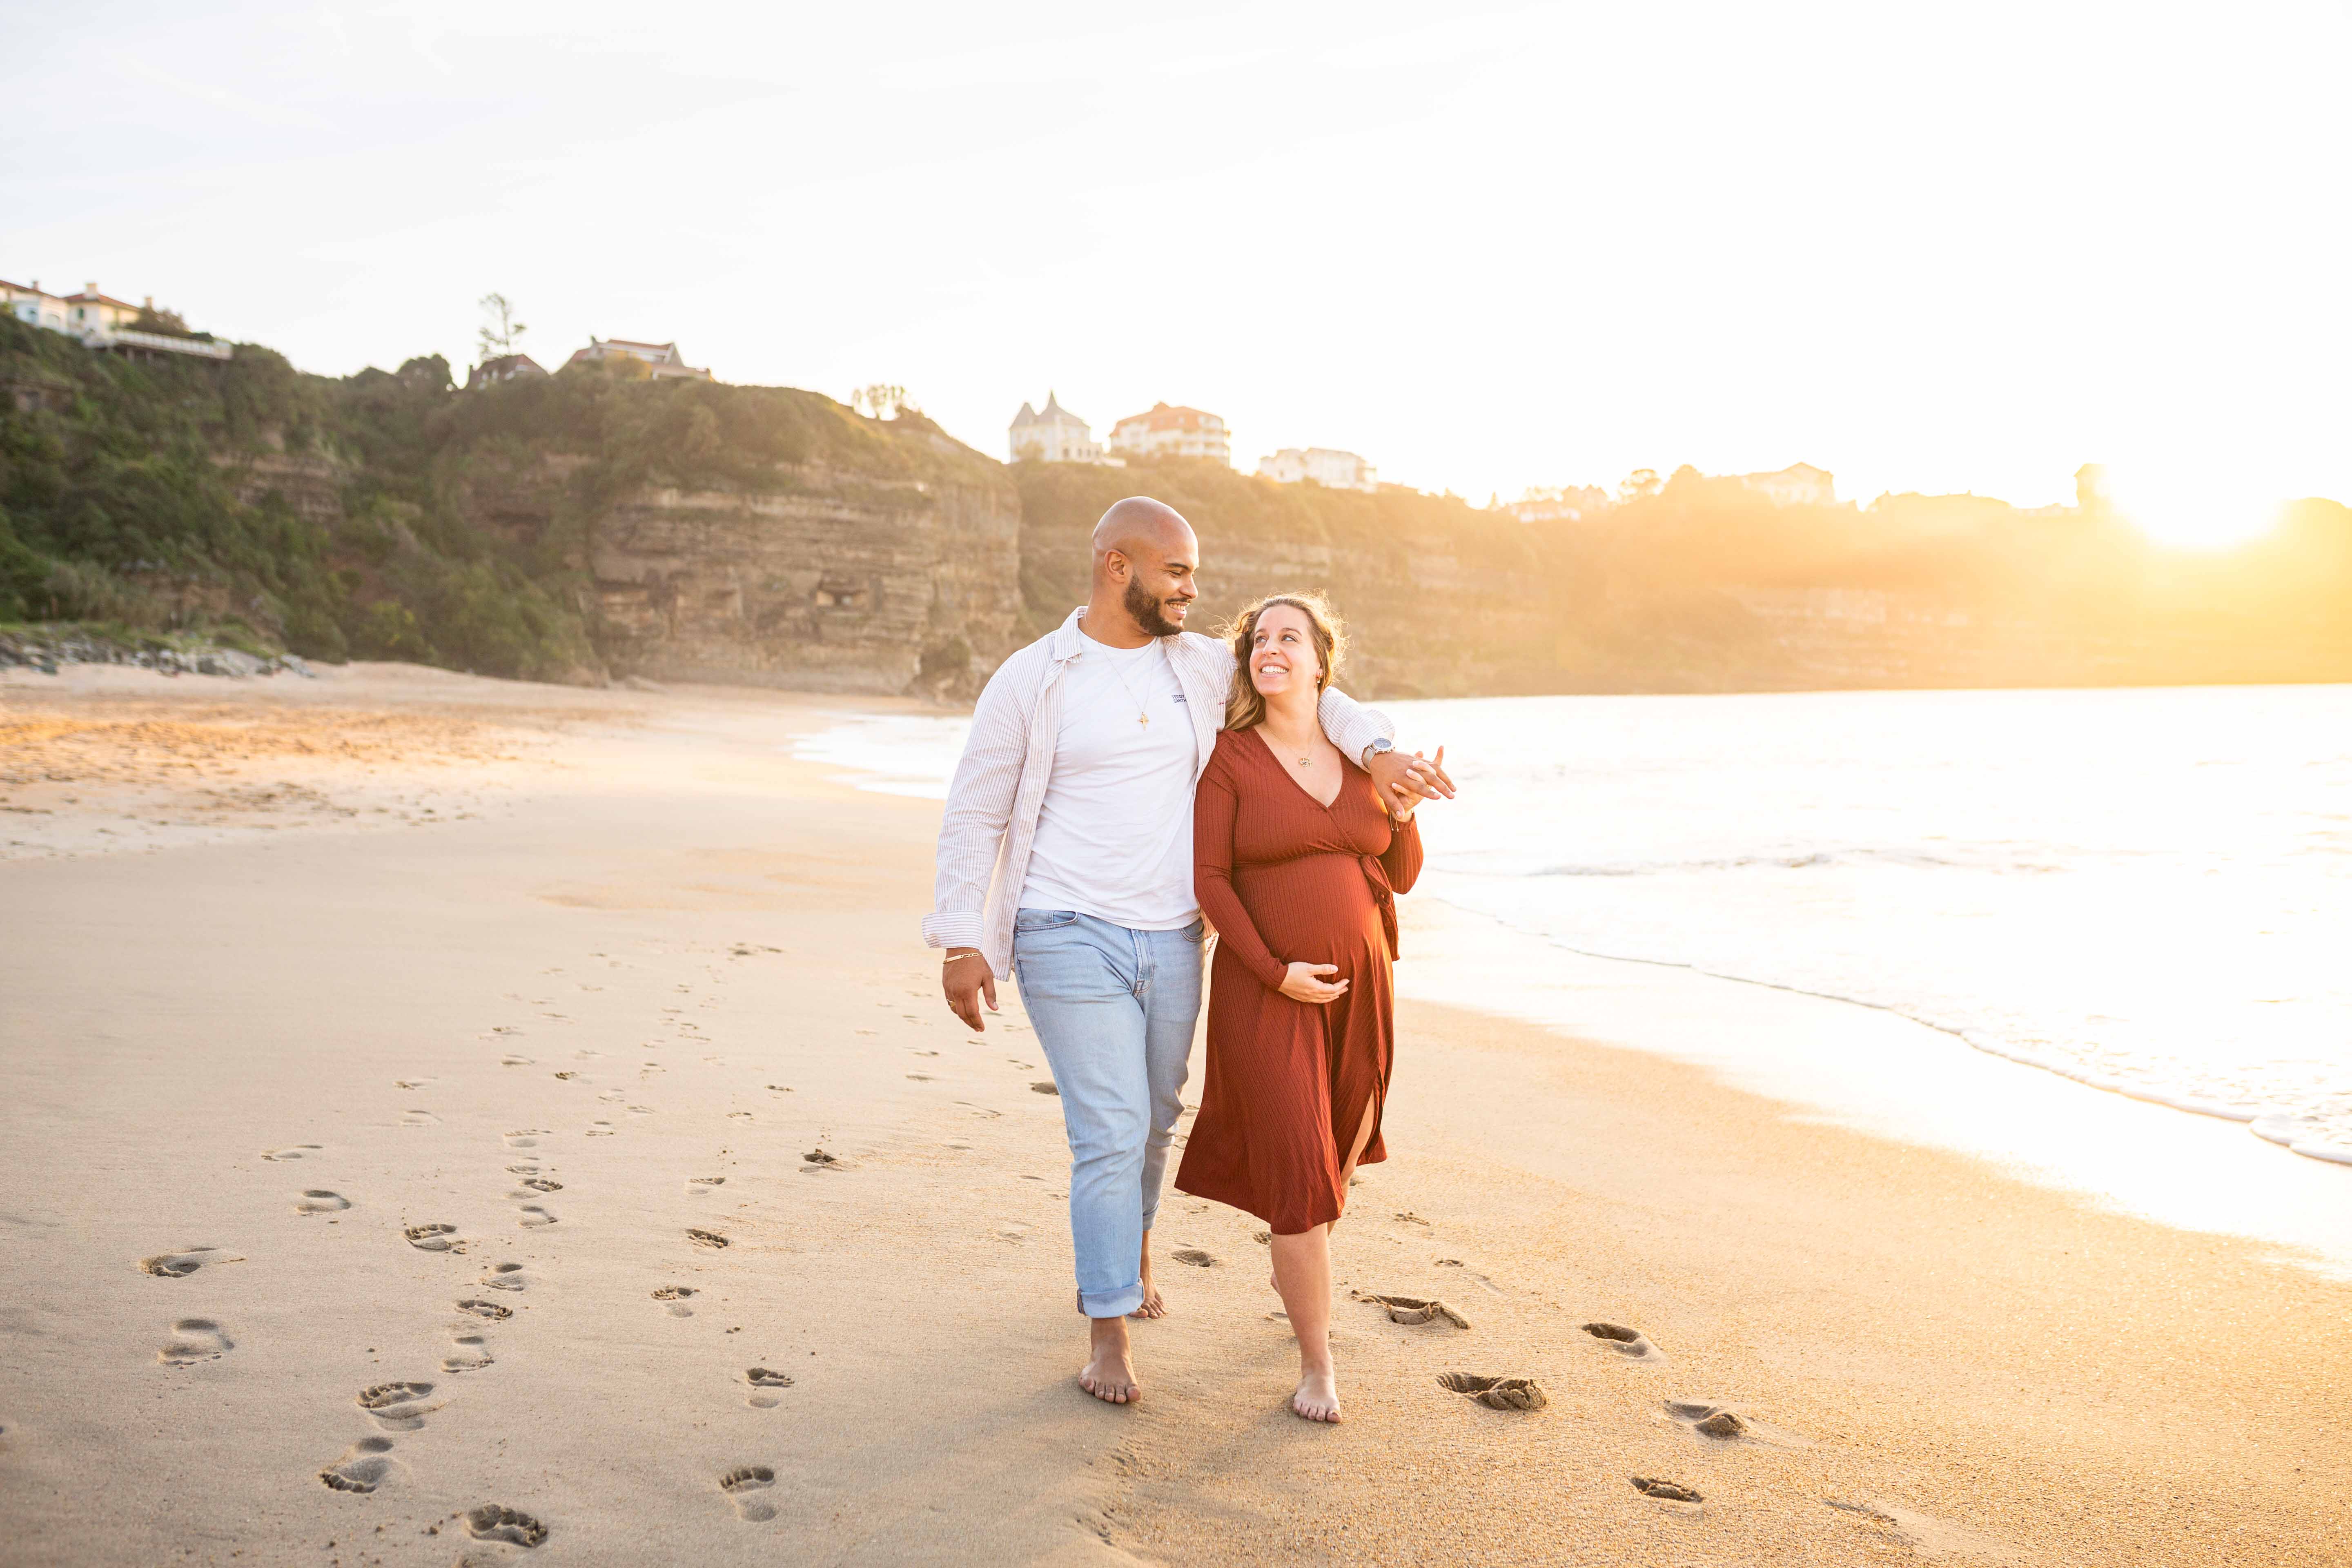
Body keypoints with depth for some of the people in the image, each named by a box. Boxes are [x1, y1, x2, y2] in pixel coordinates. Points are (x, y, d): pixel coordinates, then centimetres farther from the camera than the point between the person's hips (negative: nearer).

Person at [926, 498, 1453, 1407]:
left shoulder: (1202, 666, 7)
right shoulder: (1031, 681, -5)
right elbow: (974, 815, -2)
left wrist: (1376, 750, 1)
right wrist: (962, 942, -8)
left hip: (1173, 943, 5)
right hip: (1071, 940, -5)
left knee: (1154, 1119, 17)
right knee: (1110, 1132, -8)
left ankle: (1127, 1243, 46)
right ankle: (1109, 1331, 7)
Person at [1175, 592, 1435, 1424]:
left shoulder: (1364, 759, 4)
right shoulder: (1230, 758, -7)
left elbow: (1401, 878, 7)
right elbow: (1209, 879, -11)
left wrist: (1403, 815, -12)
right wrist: (1276, 973, -18)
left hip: (1359, 989, 4)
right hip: (1265, 993, -4)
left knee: (1334, 1153, 19)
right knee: (1297, 1173, -8)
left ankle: (1296, 1272, 49)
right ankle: (1317, 1362, 5)